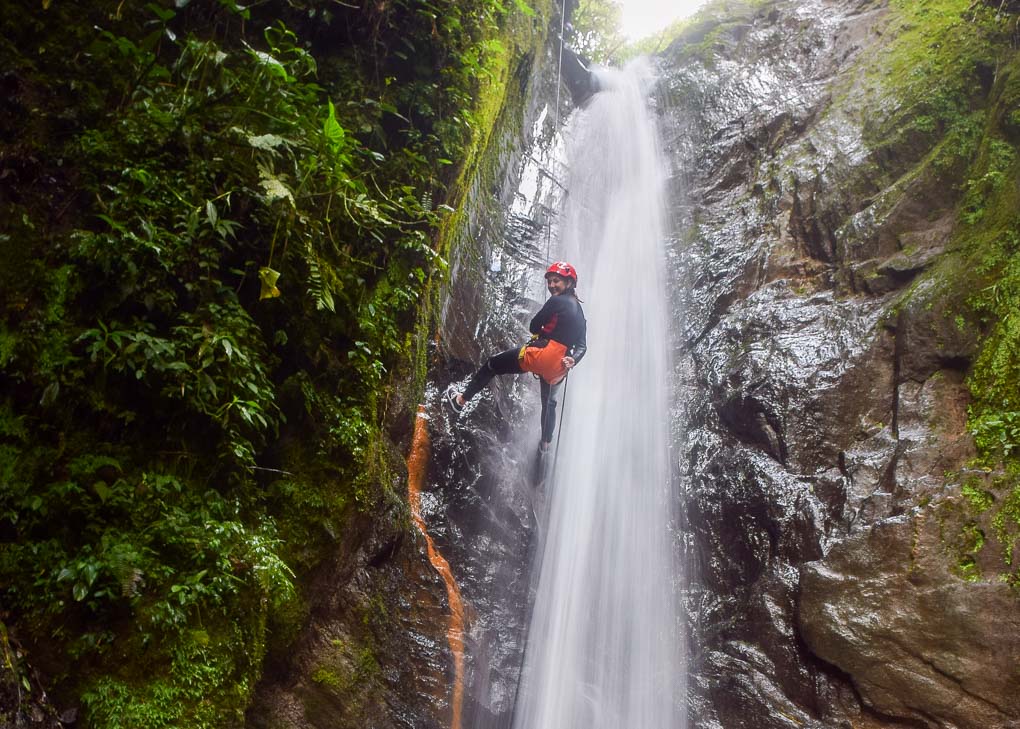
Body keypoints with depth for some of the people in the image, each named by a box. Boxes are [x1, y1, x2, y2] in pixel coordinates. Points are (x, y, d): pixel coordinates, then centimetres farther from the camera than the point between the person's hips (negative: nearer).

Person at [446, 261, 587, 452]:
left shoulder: (557, 301, -9)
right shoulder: (579, 310, 16)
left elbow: (533, 327, -5)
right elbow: (582, 346, 11)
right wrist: (572, 362, -5)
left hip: (541, 356, -7)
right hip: (558, 366, 8)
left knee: (493, 364, 9)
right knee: (549, 403, 28)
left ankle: (461, 399, 15)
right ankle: (545, 443, 37)